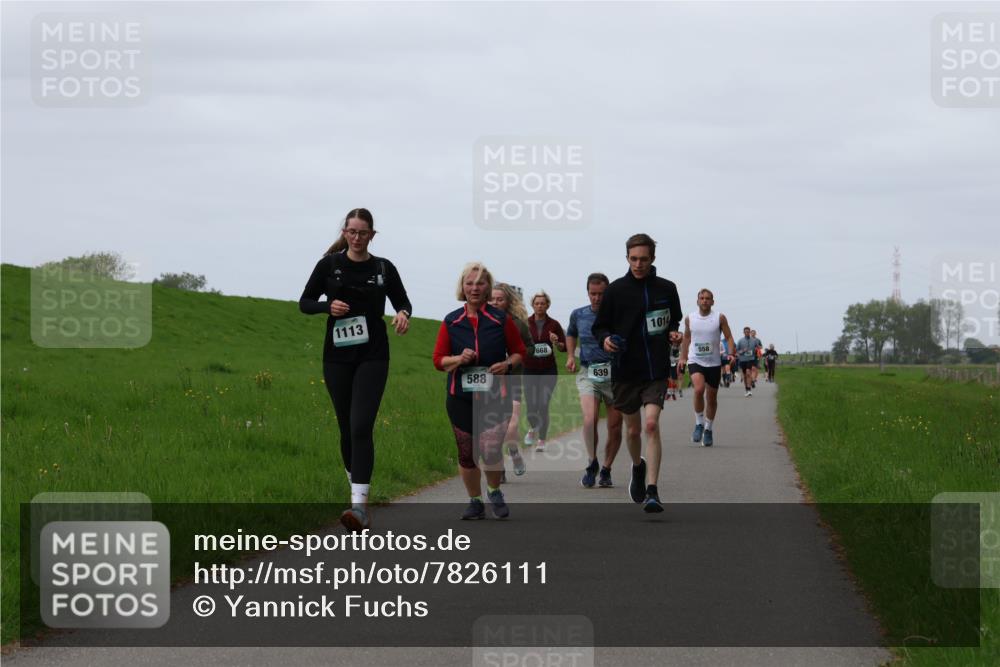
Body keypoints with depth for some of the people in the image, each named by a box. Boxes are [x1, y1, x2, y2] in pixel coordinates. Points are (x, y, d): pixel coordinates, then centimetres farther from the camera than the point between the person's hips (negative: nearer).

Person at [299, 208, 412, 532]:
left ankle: (359, 505, -23)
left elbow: (402, 301, 15)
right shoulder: (329, 265, 1)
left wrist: (403, 314, -8)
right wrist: (328, 305, -13)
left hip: (372, 356, -2)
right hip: (337, 356, 2)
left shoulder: (383, 268, 2)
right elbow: (304, 302, 7)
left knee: (361, 426, -15)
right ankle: (357, 490, 29)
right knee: (347, 429, 9)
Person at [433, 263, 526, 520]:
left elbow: (519, 351, 10)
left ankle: (494, 492, 15)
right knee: (467, 452, 4)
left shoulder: (501, 320, 2)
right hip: (461, 396, 2)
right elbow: (438, 359, 7)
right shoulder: (451, 322, 5)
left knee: (491, 449, -14)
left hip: (495, 396, -2)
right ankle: (475, 502, 21)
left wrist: (508, 364, -10)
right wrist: (458, 359, -12)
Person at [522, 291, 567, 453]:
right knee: (531, 407, -1)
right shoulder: (525, 324, 0)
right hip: (529, 370, 1)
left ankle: (541, 441, 3)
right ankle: (533, 429, 34)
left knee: (543, 406, -9)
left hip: (548, 370, -1)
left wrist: (556, 342, -15)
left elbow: (564, 347, 6)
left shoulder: (554, 325, 0)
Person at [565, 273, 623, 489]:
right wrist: (570, 356, 13)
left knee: (615, 427, 2)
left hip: (615, 376, -1)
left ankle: (606, 470, 22)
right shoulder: (578, 315, 7)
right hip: (588, 374, 1)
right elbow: (571, 334, 28)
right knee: (590, 419, -21)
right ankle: (591, 463, 0)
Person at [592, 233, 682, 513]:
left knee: (652, 425, -16)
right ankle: (637, 467, 45)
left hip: (656, 370, -1)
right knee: (633, 429, 12)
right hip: (625, 370, 1)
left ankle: (652, 491, -17)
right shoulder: (616, 290, -1)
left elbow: (674, 320, 19)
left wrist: (673, 333, -3)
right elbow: (599, 326, 6)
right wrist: (605, 339, -16)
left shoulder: (666, 289, 3)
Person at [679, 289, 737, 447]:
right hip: (695, 361, -1)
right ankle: (699, 424, -10)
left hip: (714, 363, 1)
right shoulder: (689, 319, 3)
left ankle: (708, 430, 27)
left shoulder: (720, 318, -2)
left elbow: (729, 337, 0)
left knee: (712, 397, 8)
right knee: (699, 389, -26)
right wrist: (683, 358, 15)